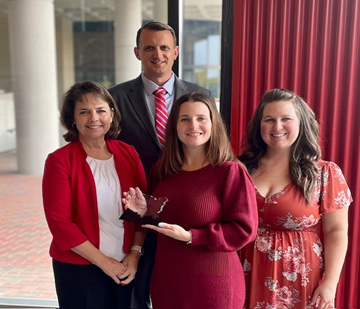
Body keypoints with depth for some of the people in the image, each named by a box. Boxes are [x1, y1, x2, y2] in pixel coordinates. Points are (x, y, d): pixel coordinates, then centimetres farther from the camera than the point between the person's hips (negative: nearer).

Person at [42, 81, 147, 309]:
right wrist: (103, 261, -12)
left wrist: (135, 253, -7)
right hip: (79, 268, -3)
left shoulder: (128, 153, 0)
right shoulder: (59, 160, -10)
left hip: (127, 266, 3)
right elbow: (59, 221, -13)